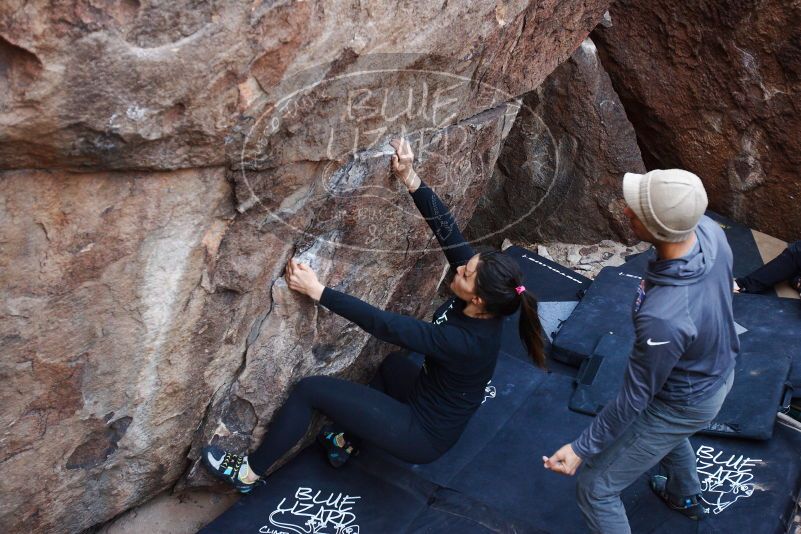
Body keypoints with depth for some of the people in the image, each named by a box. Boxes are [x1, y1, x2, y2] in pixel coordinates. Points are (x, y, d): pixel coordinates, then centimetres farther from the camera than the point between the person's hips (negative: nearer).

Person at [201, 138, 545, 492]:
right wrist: (411, 179, -23)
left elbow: (385, 325, -33)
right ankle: (346, 440, 38)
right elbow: (446, 229, -14)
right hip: (433, 410, 8)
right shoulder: (480, 304, -15)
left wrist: (317, 290, -30)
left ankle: (249, 472, 13)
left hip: (426, 435, -8)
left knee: (311, 389, -7)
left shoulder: (467, 342, -35)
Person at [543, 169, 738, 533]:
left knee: (595, 488, 8)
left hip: (685, 402, -8)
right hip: (718, 370, 8)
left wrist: (581, 448, -19)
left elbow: (635, 396, -30)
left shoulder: (663, 317, -45)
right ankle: (686, 497, 69)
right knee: (664, 425, 41)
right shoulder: (709, 231, -22)